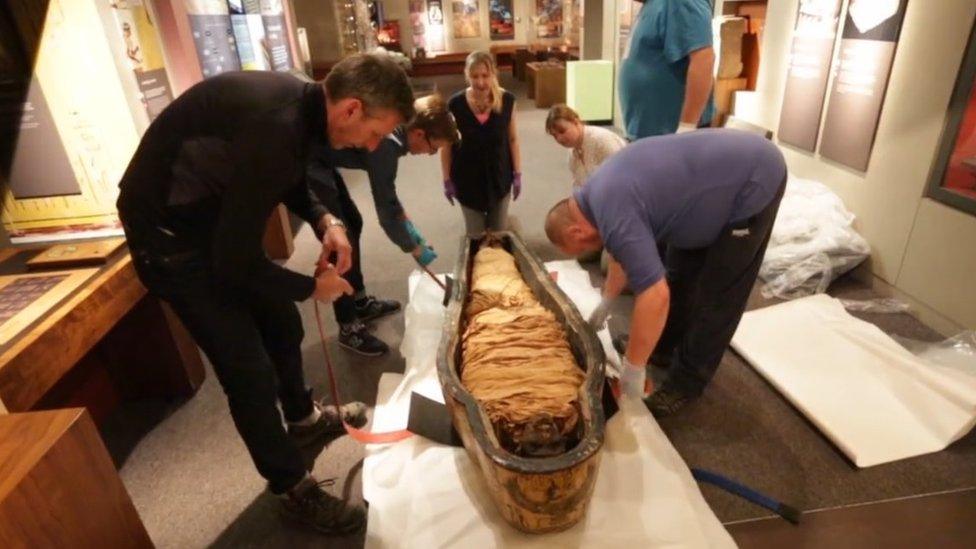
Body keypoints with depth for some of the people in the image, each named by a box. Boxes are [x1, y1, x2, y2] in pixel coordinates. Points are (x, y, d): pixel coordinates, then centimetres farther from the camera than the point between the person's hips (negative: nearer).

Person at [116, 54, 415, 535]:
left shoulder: (301, 104, -8)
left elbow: (291, 180, 12)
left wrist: (326, 222, -6)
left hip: (218, 215, 9)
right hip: (169, 230, -9)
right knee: (248, 368, -5)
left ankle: (303, 417, 45)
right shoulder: (275, 127, -36)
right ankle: (292, 487, 17)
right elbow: (235, 261, -31)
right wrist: (312, 286, -15)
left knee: (282, 323, 20)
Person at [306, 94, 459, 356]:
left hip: (319, 158, 11)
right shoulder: (386, 142, -28)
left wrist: (407, 224, 14)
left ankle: (361, 302, 33)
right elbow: (386, 211, -21)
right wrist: (415, 249, -7)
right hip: (305, 163, -11)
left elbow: (386, 190, 14)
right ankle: (348, 328, 7)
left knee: (353, 223, 18)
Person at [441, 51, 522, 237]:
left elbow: (512, 139, 0)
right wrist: (447, 180, -2)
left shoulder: (507, 101, -10)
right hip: (467, 180, -1)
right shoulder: (455, 105, -14)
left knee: (499, 232, 14)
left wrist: (517, 173, 0)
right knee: (474, 235, 10)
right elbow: (446, 145, -5)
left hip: (499, 177, 1)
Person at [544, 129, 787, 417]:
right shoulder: (599, 191, 2)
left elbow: (656, 297, -34)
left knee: (717, 290, -1)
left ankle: (688, 381, 14)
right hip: (729, 166, 10)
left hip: (755, 180, -10)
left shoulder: (615, 216, -29)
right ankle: (667, 346, 35)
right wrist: (605, 302, 25)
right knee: (680, 270, 18)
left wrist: (633, 369, -22)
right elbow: (626, 251, 17)